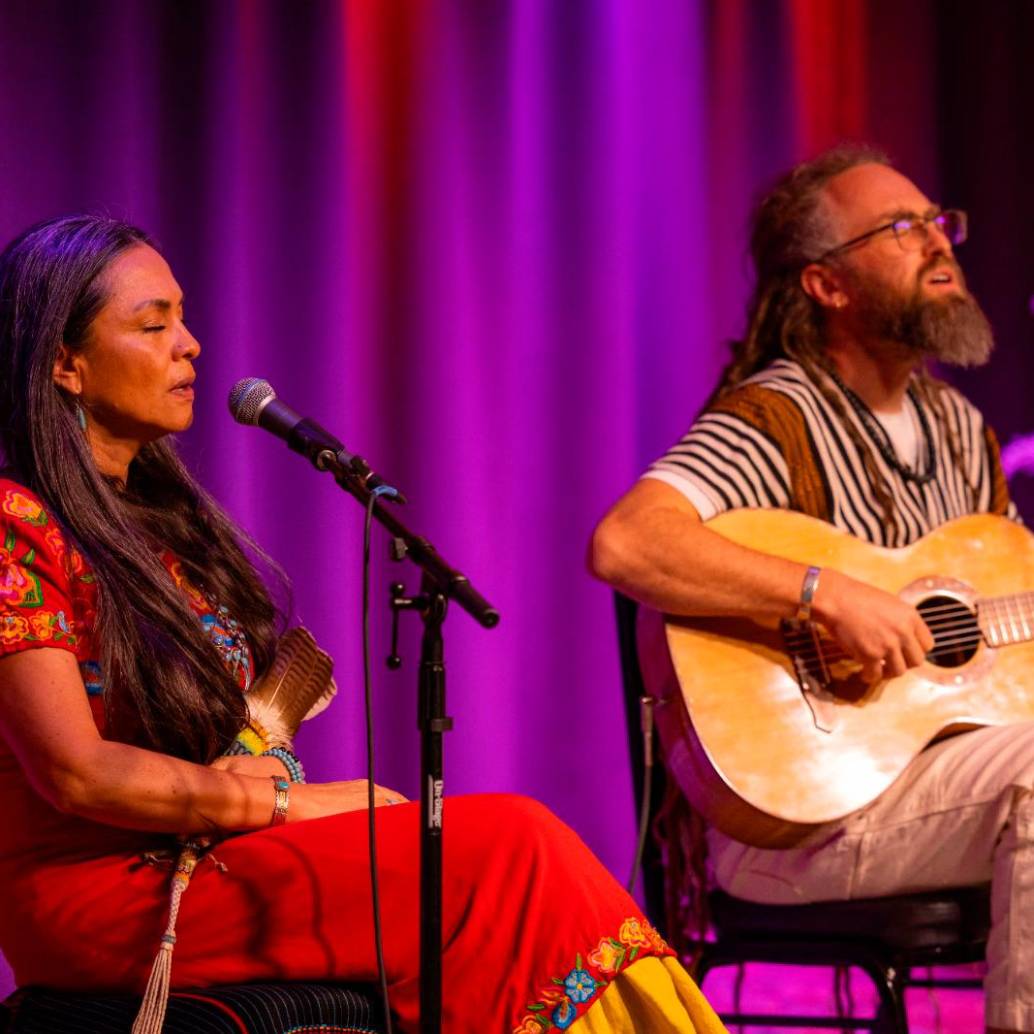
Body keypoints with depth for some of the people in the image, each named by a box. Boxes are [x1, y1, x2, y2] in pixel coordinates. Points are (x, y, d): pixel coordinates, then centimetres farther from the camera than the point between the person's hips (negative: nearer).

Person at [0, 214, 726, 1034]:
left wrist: (270, 770, -6)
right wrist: (285, 803, -12)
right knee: (506, 846, -20)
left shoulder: (157, 507, 15)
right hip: (95, 883, -7)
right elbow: (74, 773, -17)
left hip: (208, 847, 8)